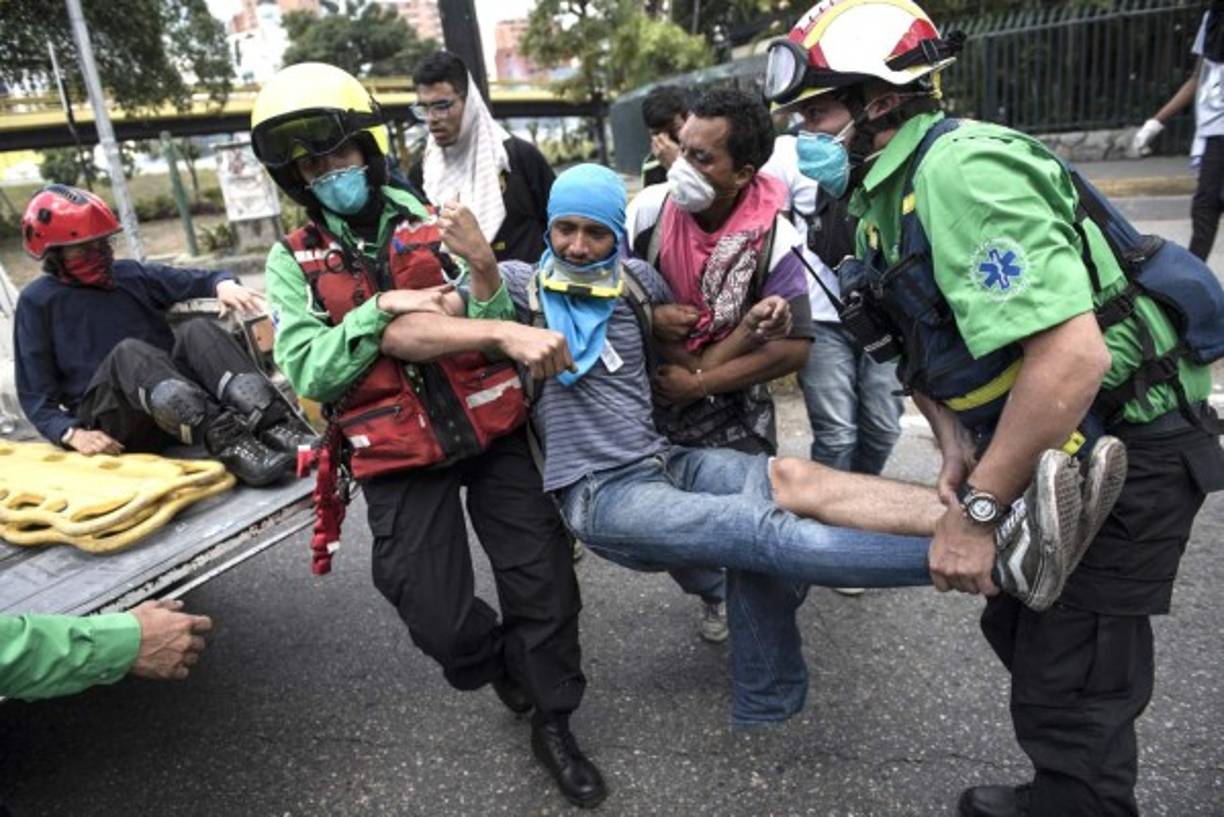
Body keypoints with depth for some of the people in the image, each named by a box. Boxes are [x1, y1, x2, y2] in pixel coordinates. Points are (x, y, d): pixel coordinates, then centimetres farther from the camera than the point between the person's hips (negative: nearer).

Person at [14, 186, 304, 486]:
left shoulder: (132, 274, 16)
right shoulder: (38, 301, 6)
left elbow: (191, 279, 1)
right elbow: (36, 393, 2)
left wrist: (222, 283, -23)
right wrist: (73, 433, -15)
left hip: (171, 412, 3)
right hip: (109, 421, -3)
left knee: (198, 331, -22)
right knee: (128, 352, -32)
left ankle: (272, 425, -45)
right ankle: (227, 442, -55)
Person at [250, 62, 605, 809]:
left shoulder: (432, 221, 3)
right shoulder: (294, 263, 3)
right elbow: (308, 372, -10)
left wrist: (483, 273, -19)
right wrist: (381, 309, -18)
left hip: (490, 431, 1)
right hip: (402, 459, 0)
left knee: (544, 580, 5)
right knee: (439, 620, -1)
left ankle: (554, 726, 29)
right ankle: (497, 663, 37)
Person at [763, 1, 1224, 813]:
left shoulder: (960, 172, -26)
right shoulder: (885, 192, 5)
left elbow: (1072, 357, -35)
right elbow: (918, 338, 12)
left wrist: (977, 510, -28)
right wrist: (956, 444, -5)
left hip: (1123, 455, -10)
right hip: (1056, 450, 10)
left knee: (1070, 689, 0)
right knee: (1023, 629, 23)